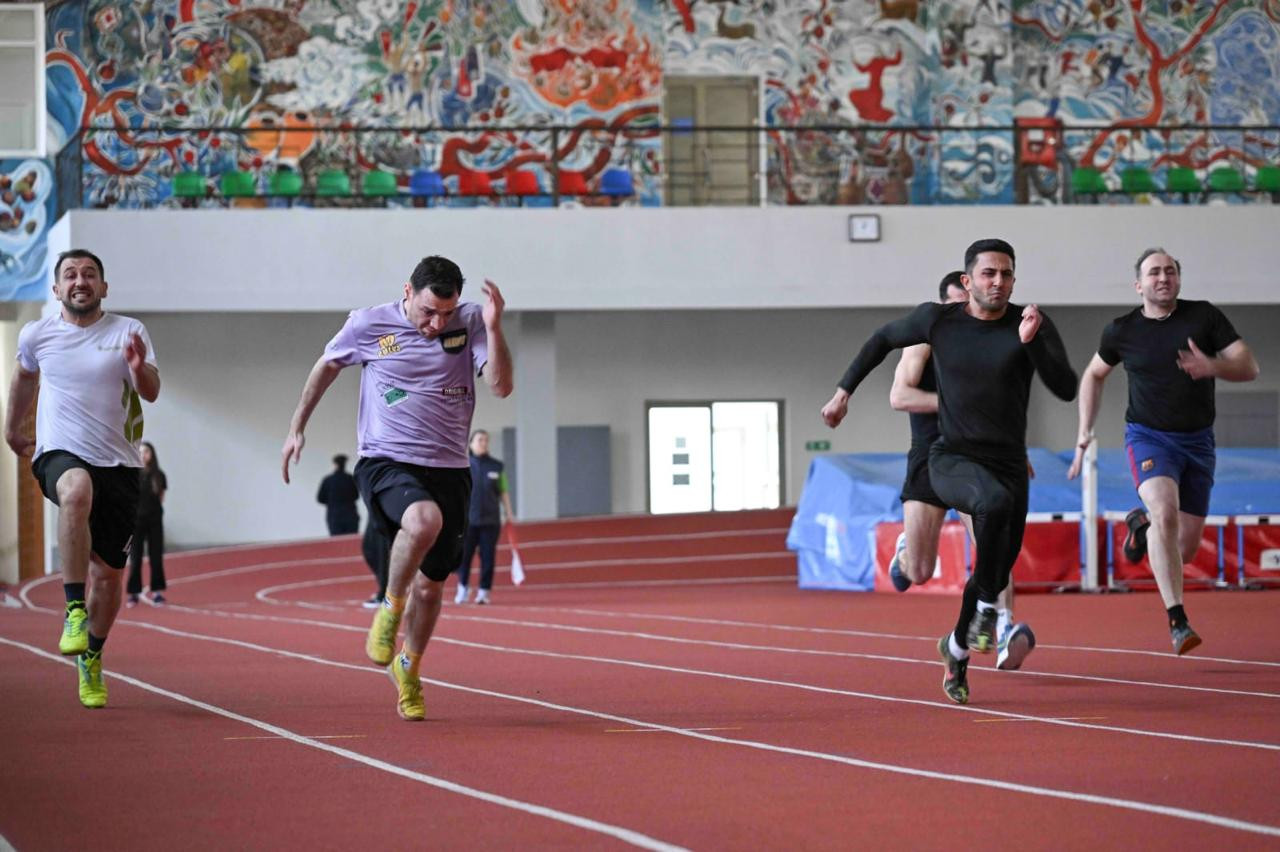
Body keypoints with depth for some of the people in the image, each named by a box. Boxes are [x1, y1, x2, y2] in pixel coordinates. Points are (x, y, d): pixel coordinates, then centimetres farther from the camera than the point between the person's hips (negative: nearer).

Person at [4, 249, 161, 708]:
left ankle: (92, 658, 31)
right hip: (60, 456, -2)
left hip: (118, 463, 2)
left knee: (109, 572, 6)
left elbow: (151, 393, -8)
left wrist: (140, 369, -30)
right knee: (77, 490, -39)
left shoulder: (128, 331, 1)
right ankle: (74, 610, -36)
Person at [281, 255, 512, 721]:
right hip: (386, 462, -3)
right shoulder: (369, 325, -5)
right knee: (424, 519, -36)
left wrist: (494, 329, -24)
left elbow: (501, 386, -11)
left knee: (431, 585, 9)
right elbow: (327, 366, 14)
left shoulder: (470, 323, -2)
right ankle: (390, 606, -10)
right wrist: (297, 428, 17)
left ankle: (408, 669, 36)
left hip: (448, 468, 3)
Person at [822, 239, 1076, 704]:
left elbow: (1066, 389, -13)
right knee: (995, 502, -36)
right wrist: (844, 390, 14)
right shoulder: (938, 320, -2)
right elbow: (885, 338, 17)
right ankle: (986, 609, -22)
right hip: (951, 461, -3)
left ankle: (957, 648, 35)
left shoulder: (1031, 323, -5)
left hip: (1008, 464, 3)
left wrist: (1032, 341, -26)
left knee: (997, 569, 7)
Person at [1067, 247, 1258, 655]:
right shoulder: (1122, 331, -2)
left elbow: (1249, 367, -5)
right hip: (1149, 436, -2)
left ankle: (1142, 525, 43)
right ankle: (1177, 621, -31)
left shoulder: (1205, 316, -3)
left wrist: (1214, 367, -27)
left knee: (1186, 548, 5)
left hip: (1197, 440, 2)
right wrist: (1084, 435, 9)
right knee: (1165, 513, -30)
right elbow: (1093, 375, 16)